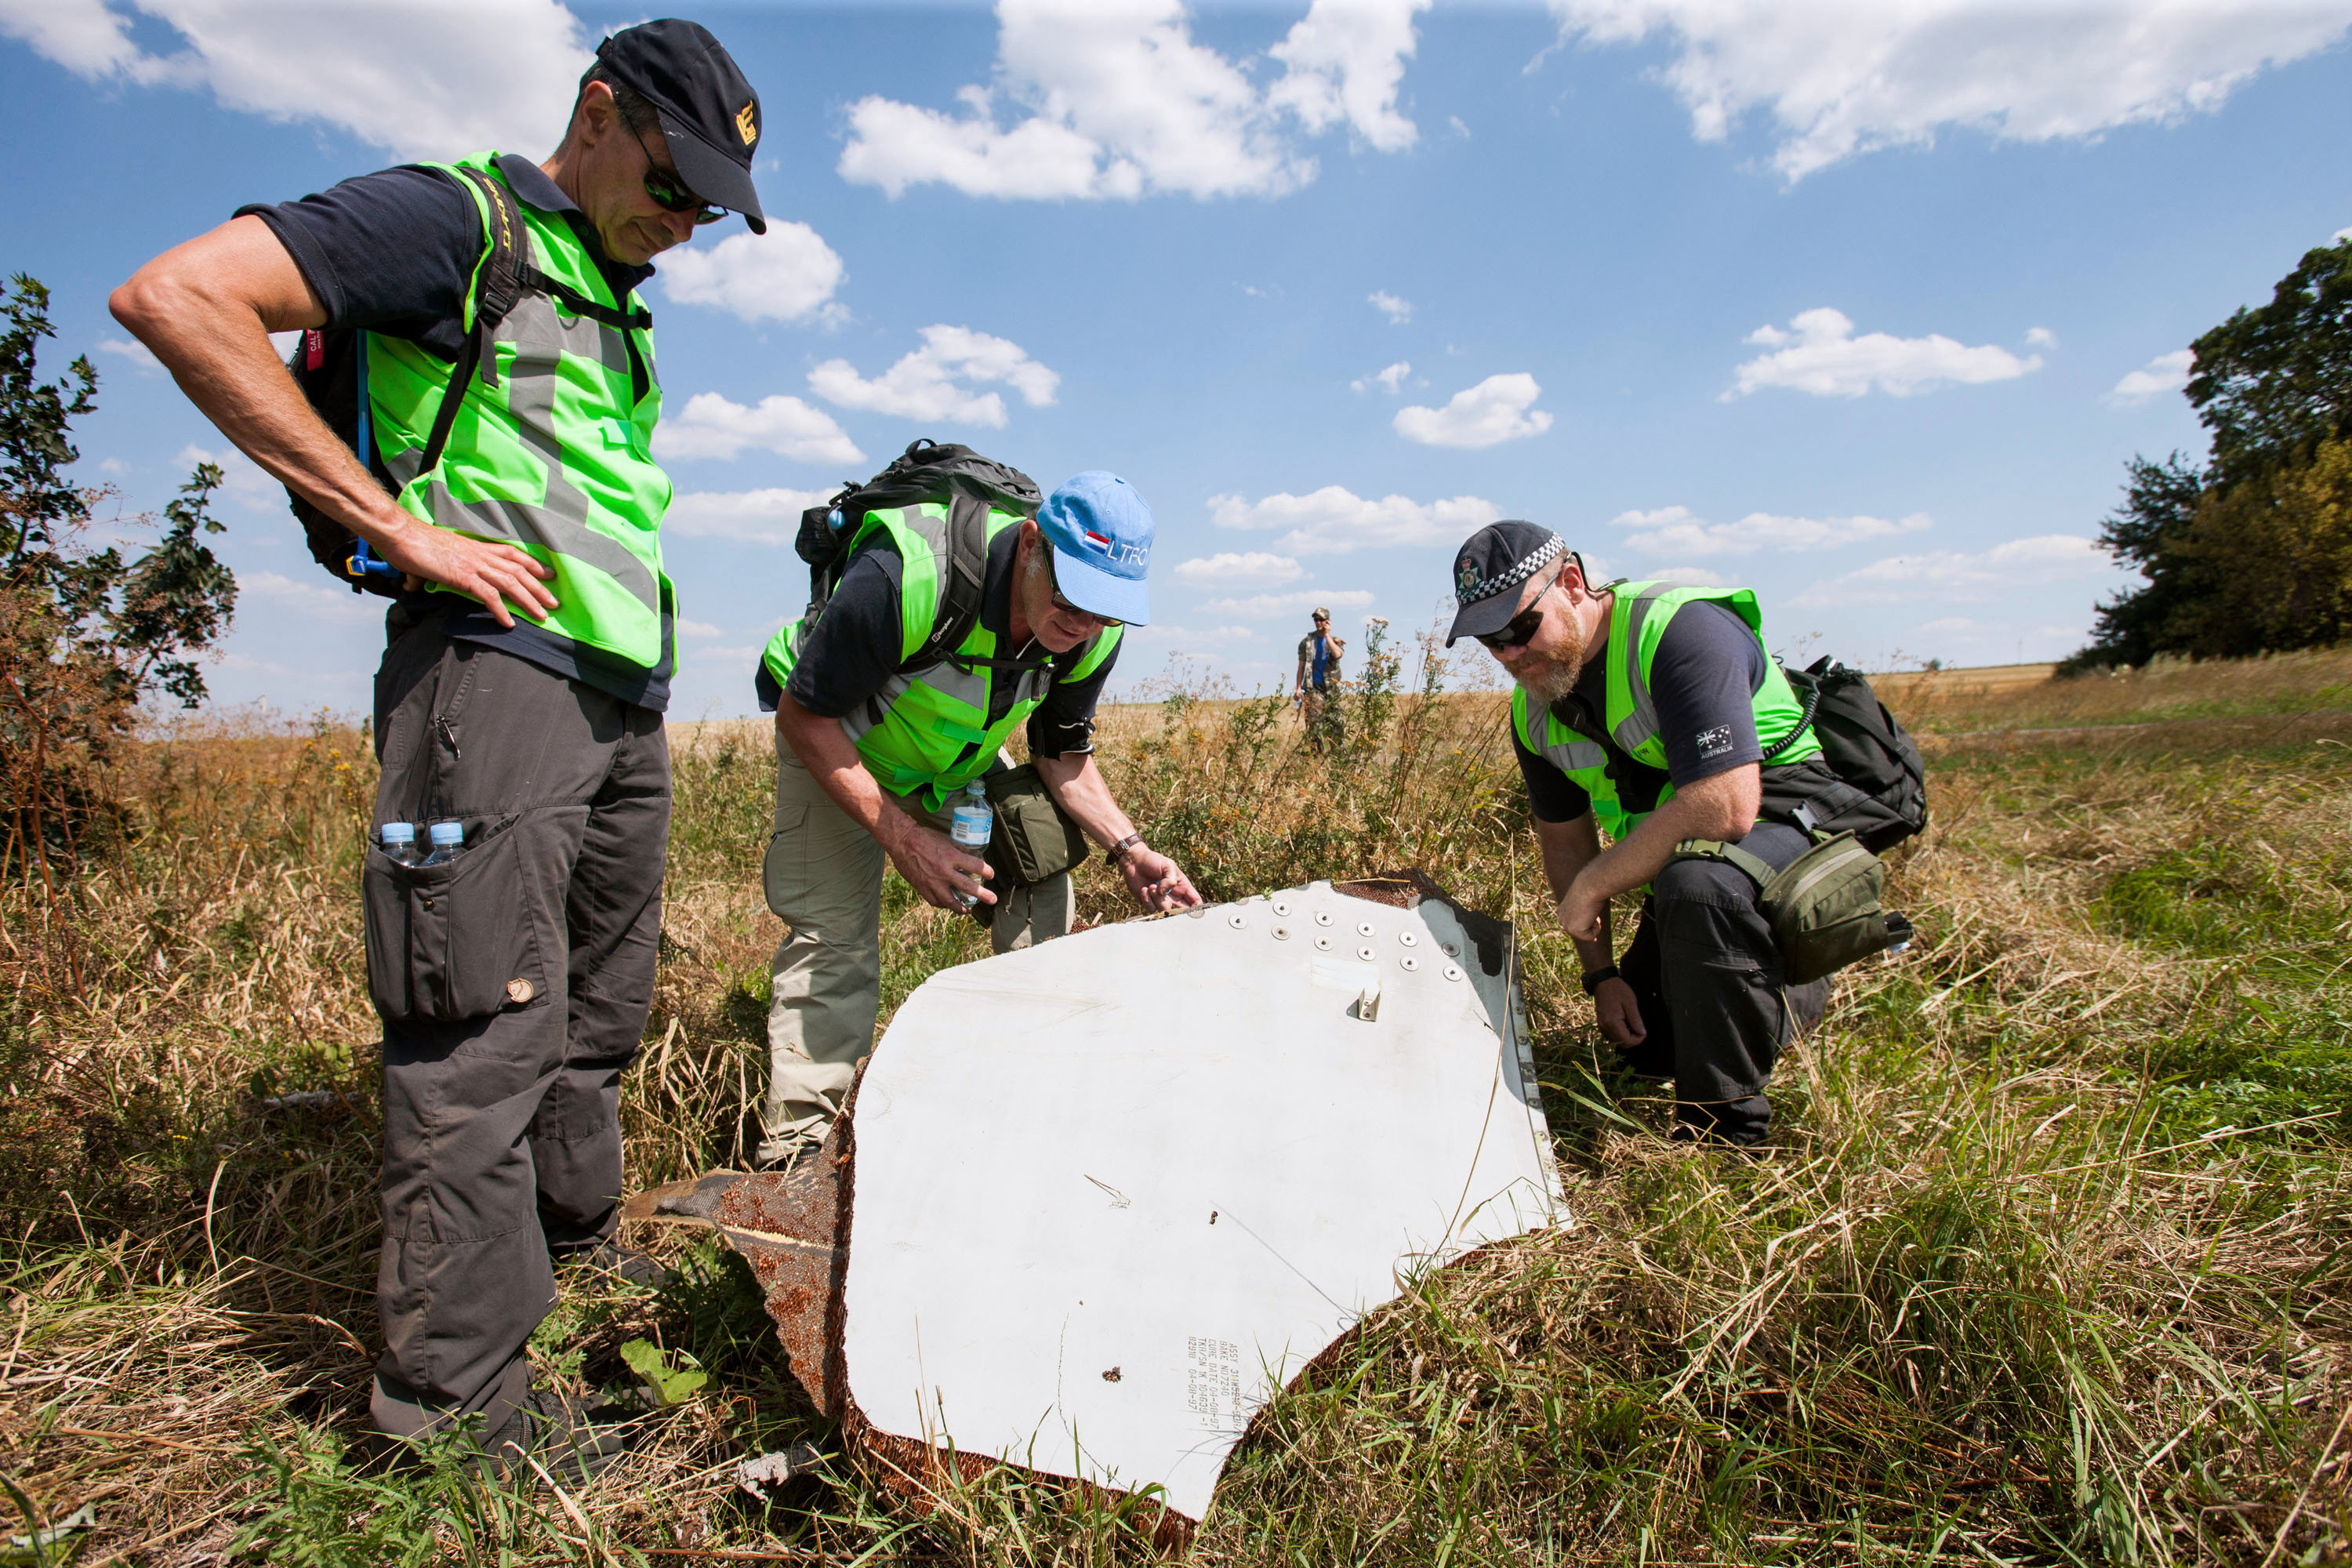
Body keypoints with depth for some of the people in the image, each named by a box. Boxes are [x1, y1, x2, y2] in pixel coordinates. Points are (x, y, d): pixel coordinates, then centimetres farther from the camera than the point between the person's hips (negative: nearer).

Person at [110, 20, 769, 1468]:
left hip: (623, 693, 9)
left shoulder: (612, 304, 24)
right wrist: (403, 526, -15)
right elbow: (176, 296, -12)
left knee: (601, 1009, 14)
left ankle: (579, 1247, 30)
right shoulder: (457, 220, -2)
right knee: (489, 1021, -8)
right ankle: (456, 1380, 3)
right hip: (500, 662, -8)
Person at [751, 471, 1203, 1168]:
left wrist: (1126, 846, -21)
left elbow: (1064, 756, -5)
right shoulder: (907, 577, -40)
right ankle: (791, 1150, -3)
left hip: (960, 759, 5)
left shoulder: (1093, 634, -21)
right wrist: (902, 838, -34)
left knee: (1041, 880, -7)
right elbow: (804, 715, -28)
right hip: (834, 740, -4)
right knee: (833, 930, -15)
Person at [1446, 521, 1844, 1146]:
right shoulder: (1533, 711, -2)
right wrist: (1601, 974, 5)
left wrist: (1591, 887, -26)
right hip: (1682, 854, 8)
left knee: (1696, 887, -40)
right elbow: (1565, 841, 9)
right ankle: (1798, 996, 39)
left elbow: (1725, 808, -37)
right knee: (1643, 1046, 13)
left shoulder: (1682, 630, -27)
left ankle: (1726, 1130, -20)